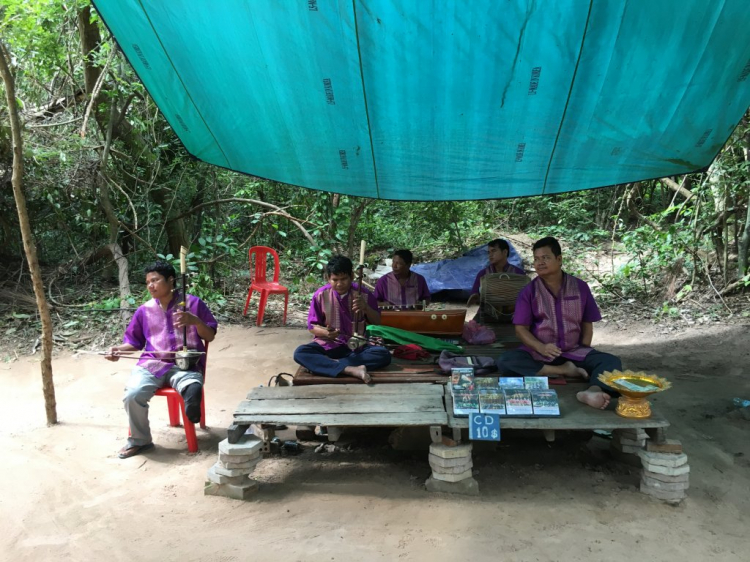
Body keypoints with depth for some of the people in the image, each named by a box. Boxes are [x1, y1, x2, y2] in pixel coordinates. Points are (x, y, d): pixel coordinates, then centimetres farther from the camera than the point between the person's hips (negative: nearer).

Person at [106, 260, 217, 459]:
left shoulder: (193, 303, 3)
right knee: (133, 394, -24)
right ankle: (139, 440, -3)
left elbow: (210, 336, 3)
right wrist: (118, 349, -1)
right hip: (152, 364, 4)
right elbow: (134, 341, 20)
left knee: (193, 390, -41)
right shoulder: (144, 310, 11)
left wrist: (194, 320, -15)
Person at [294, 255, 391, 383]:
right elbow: (312, 326, 0)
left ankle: (331, 364, -28)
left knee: (383, 354, -28)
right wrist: (325, 332, -23)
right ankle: (351, 370, -40)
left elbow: (377, 322, 1)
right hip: (328, 344, 0)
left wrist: (366, 308, -20)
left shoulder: (363, 294, -5)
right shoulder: (321, 295, -5)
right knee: (300, 353, -29)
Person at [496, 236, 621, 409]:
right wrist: (541, 347, -23)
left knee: (611, 361, -23)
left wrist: (584, 350, -6)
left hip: (574, 352, 2)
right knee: (505, 362, -30)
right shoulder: (529, 291, -2)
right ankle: (564, 371, -22)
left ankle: (593, 391, -52)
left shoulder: (580, 287, 4)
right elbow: (521, 329, -5)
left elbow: (587, 324, 10)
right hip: (538, 353, -1)